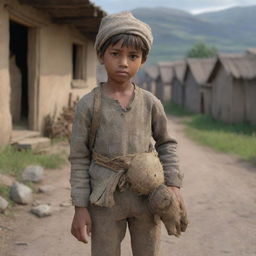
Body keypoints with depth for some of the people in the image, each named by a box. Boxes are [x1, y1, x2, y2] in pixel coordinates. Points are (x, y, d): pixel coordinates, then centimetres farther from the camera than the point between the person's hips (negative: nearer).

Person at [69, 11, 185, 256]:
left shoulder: (150, 103, -1)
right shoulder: (88, 105, -6)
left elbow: (166, 144, 12)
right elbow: (79, 159, -2)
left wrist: (173, 183, 0)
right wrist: (80, 207, -4)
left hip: (147, 197, 2)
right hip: (105, 200, -2)